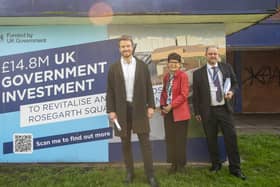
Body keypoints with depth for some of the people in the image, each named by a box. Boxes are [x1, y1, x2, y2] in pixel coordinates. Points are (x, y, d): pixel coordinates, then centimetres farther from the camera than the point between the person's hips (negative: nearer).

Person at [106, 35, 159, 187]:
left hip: (139, 108, -1)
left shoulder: (142, 66, 4)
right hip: (122, 109, 1)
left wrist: (151, 106, -3)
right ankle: (130, 172, 24)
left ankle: (150, 175, 9)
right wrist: (111, 110, -4)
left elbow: (148, 88, 4)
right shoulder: (114, 68, 4)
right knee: (125, 142, 9)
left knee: (145, 141, 1)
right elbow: (110, 91, 2)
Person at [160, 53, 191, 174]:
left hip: (180, 112, -6)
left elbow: (184, 95, -15)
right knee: (170, 139, 10)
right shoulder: (166, 77, 11)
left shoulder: (183, 76, -10)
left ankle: (181, 164, 18)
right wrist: (163, 106, -1)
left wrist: (171, 106, -18)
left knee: (180, 140, 4)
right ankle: (173, 163, 22)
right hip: (168, 112, 6)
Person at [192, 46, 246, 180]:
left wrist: (232, 92, -9)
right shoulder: (198, 73, 2)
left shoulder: (227, 67, 7)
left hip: (224, 109, 1)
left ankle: (235, 168, 12)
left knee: (231, 137, 0)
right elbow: (196, 94, 4)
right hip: (208, 111, -1)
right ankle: (215, 164, 24)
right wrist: (197, 112, 3)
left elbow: (235, 83, 14)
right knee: (211, 139, 7)